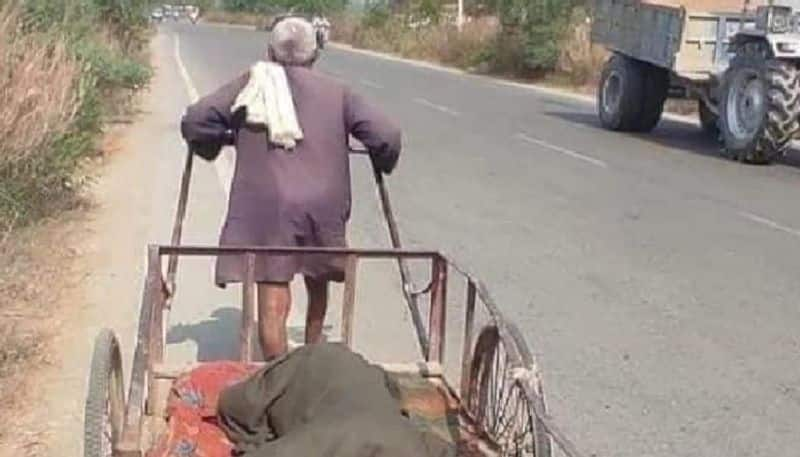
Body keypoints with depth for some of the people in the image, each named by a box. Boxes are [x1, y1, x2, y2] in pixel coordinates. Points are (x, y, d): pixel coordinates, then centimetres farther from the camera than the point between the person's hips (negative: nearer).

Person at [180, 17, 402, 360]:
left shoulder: (252, 83, 9)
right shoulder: (335, 92, 11)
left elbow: (195, 120, 2)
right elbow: (387, 135, 4)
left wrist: (210, 147, 22)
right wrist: (382, 164, 25)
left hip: (266, 206, -2)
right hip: (323, 204, 2)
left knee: (273, 301, -1)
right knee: (317, 283, 24)